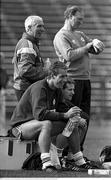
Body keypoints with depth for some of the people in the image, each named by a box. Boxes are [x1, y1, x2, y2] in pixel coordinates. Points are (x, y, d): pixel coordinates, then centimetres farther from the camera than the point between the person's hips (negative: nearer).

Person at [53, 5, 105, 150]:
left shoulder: (80, 35, 19)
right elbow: (69, 55, -20)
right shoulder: (61, 36, -6)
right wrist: (87, 47, -11)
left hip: (85, 79, 8)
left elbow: (98, 50, 17)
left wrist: (96, 43, -6)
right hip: (72, 80, -8)